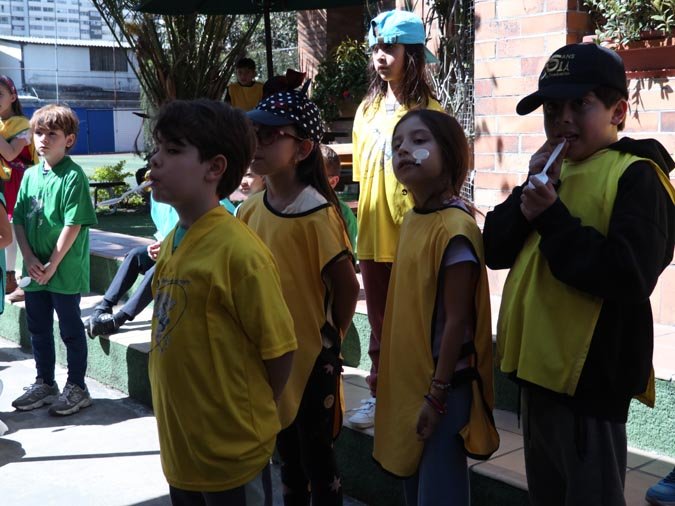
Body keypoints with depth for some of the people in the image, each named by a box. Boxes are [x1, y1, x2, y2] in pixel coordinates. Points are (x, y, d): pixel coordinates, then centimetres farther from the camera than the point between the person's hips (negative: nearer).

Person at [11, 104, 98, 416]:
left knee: (71, 329, 5)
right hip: (35, 270, 6)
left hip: (65, 270, -6)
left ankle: (76, 389, 18)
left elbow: (74, 225, -16)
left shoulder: (73, 176, -11)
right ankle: (44, 384, 33)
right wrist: (29, 259, -7)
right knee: (38, 328, 17)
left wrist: (52, 265, -16)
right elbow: (18, 220, 6)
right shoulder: (30, 175, 7)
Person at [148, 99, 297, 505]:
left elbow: (278, 348, -16)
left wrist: (252, 415, -3)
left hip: (231, 450, -7)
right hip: (180, 445, 7)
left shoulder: (239, 251, -22)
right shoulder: (171, 244, 2)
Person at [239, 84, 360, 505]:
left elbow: (347, 287, -14)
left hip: (311, 356, -6)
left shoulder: (317, 214, -18)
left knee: (317, 457, 8)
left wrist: (329, 339, -3)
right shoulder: (250, 209, 1)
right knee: (287, 452, 21)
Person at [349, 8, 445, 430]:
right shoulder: (367, 110, 8)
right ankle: (380, 395, 29)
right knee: (379, 321, 16)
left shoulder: (429, 112, -10)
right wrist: (365, 224, 15)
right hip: (373, 236, 6)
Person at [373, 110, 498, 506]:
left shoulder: (456, 228, -20)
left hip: (443, 386, -9)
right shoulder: (412, 221, 5)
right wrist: (385, 367, 15)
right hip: (409, 380, 9)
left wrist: (437, 393, -18)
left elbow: (457, 320, -20)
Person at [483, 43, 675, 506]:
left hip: (590, 379, -8)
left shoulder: (636, 176, -12)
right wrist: (531, 195, -8)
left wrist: (552, 217, -22)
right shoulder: (555, 172, 12)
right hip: (540, 369, 8)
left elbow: (630, 277, -25)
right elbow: (496, 251, 7)